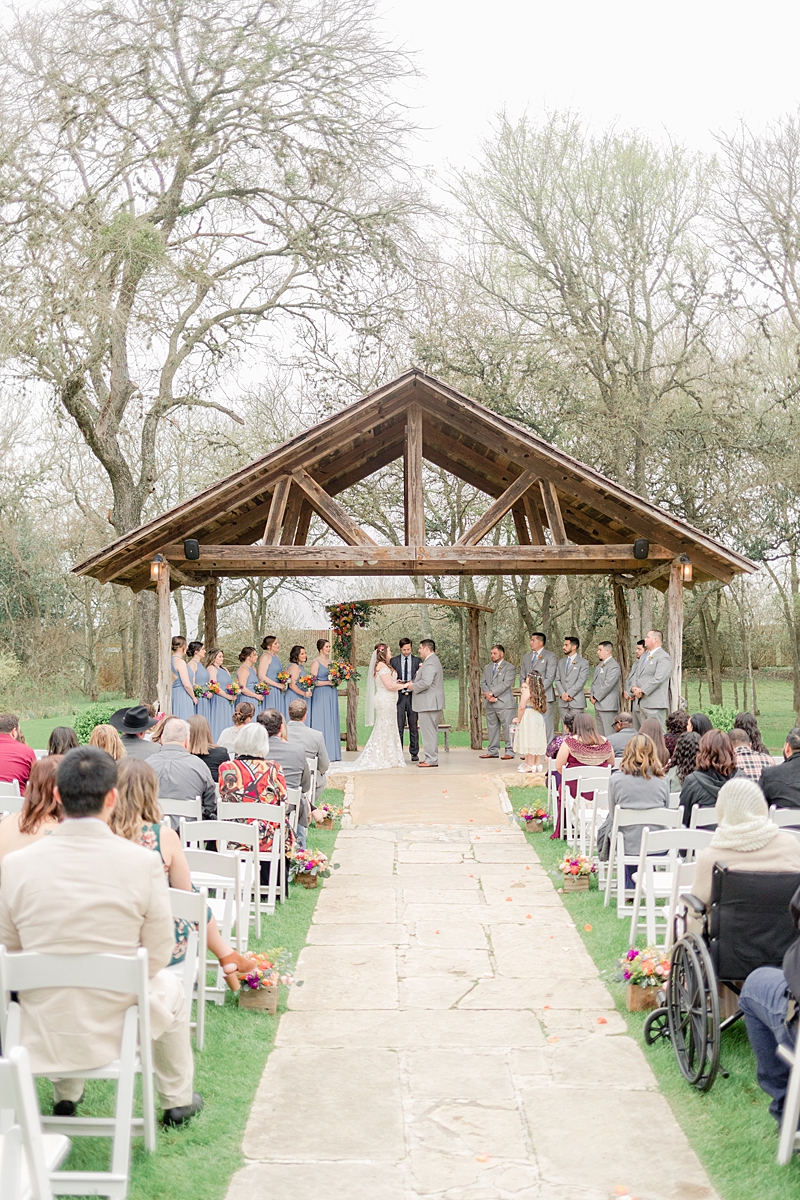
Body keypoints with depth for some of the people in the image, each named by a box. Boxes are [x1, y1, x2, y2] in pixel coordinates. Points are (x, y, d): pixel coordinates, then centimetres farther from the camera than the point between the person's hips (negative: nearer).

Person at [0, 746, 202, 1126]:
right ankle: (178, 1101, 45)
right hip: (116, 1028, -1)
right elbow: (158, 955, -8)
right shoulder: (143, 862, -18)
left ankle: (66, 1096, 47)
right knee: (169, 985, 32)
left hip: (42, 1034, 2)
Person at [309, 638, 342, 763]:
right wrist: (327, 682, -16)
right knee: (321, 722, -6)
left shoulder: (331, 662, 14)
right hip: (321, 696, -7)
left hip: (332, 696, 7)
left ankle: (331, 754, 9)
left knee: (332, 723, 6)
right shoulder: (316, 663, -7)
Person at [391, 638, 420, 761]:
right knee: (399, 726, -2)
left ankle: (414, 753, 9)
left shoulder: (417, 660, 8)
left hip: (413, 696, 0)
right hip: (399, 696, 0)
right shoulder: (394, 661, 8)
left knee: (414, 726, 3)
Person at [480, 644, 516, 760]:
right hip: (489, 703, 6)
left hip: (504, 703, -6)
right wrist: (487, 694, -7)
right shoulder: (487, 668, 19)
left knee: (507, 727, -6)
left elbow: (505, 684, -13)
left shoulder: (509, 668, -2)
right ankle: (493, 751, 16)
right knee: (492, 727, 9)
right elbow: (483, 683, 12)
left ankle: (510, 751, -1)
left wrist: (491, 693, -16)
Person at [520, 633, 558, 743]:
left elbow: (549, 678, -9)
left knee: (546, 725, -6)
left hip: (544, 696, -6)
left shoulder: (550, 656, -2)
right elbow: (522, 675, 20)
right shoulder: (526, 657, 18)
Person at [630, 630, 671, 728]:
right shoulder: (644, 656, 23)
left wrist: (642, 691, -16)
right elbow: (637, 675, 22)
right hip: (640, 704, 9)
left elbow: (658, 679, -18)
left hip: (654, 705, -9)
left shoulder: (663, 657, -8)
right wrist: (634, 688, 1)